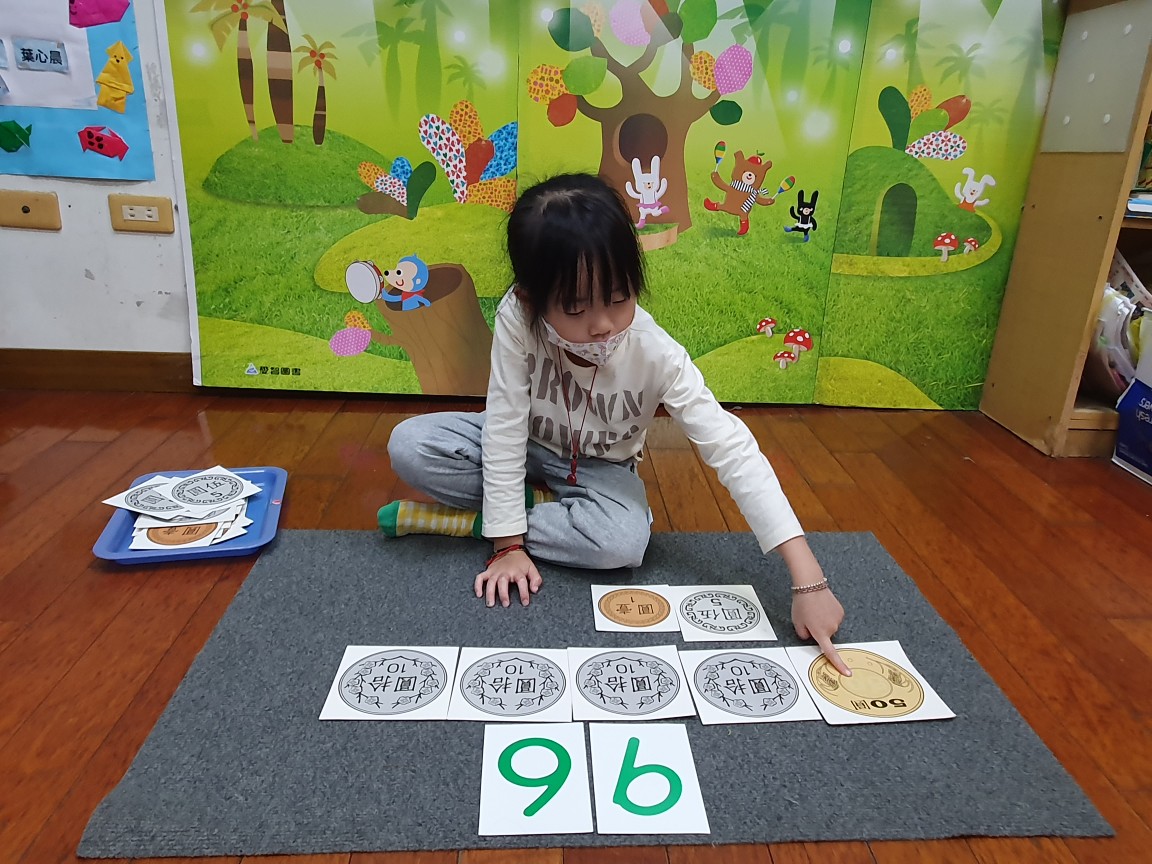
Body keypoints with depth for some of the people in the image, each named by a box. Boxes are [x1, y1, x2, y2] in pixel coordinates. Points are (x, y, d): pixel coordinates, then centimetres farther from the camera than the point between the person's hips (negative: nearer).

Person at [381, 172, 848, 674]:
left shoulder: (657, 355, -32)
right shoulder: (517, 319, -32)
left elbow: (734, 452, -34)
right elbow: (505, 428, -25)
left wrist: (808, 582, -38)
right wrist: (507, 545, -25)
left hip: (599, 467, 0)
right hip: (526, 447, 0)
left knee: (623, 542, -33)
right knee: (409, 446, -23)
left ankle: (465, 522, -13)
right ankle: (543, 505, -8)